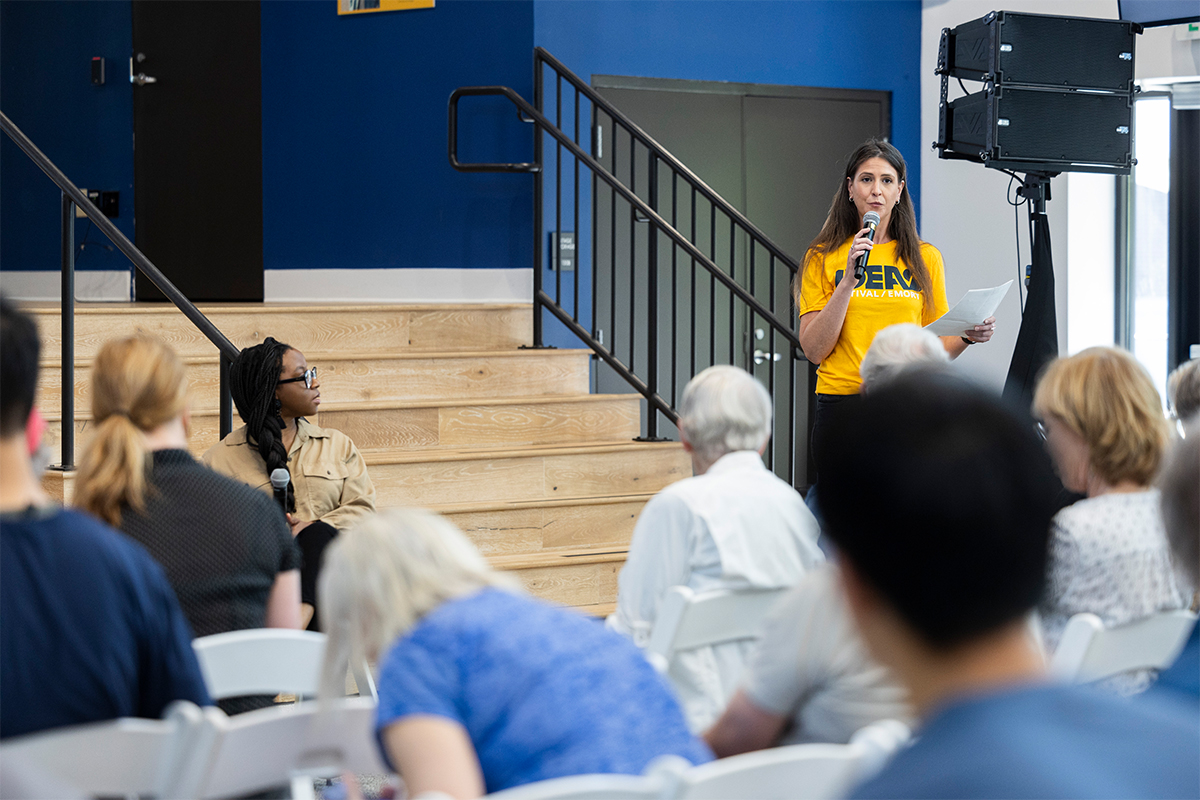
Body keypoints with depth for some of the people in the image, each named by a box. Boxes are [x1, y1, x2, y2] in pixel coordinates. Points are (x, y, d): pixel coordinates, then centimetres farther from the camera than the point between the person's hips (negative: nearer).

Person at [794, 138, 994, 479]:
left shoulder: (925, 258, 10)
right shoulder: (822, 258, 5)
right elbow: (813, 350, -5)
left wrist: (967, 336, -6)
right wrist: (849, 280, -12)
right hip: (842, 403, -1)